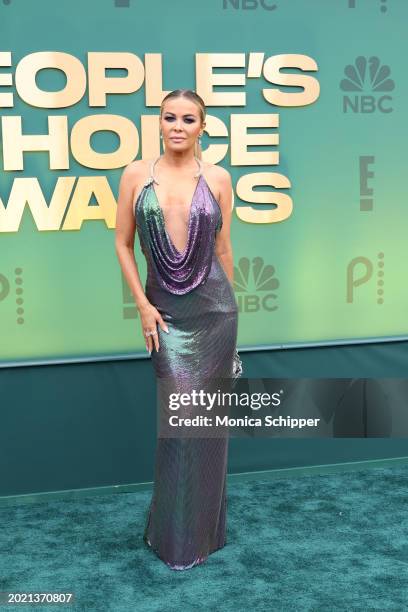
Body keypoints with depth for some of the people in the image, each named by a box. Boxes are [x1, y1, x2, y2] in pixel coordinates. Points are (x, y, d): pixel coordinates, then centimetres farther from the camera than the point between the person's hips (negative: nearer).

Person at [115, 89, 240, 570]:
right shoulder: (136, 174, 0)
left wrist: (226, 306, 12)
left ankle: (201, 526, 26)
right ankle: (177, 535, 16)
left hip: (213, 308, 1)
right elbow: (123, 243, 3)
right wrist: (142, 305, -4)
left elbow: (222, 248, 7)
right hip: (165, 310, -1)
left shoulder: (217, 178, 1)